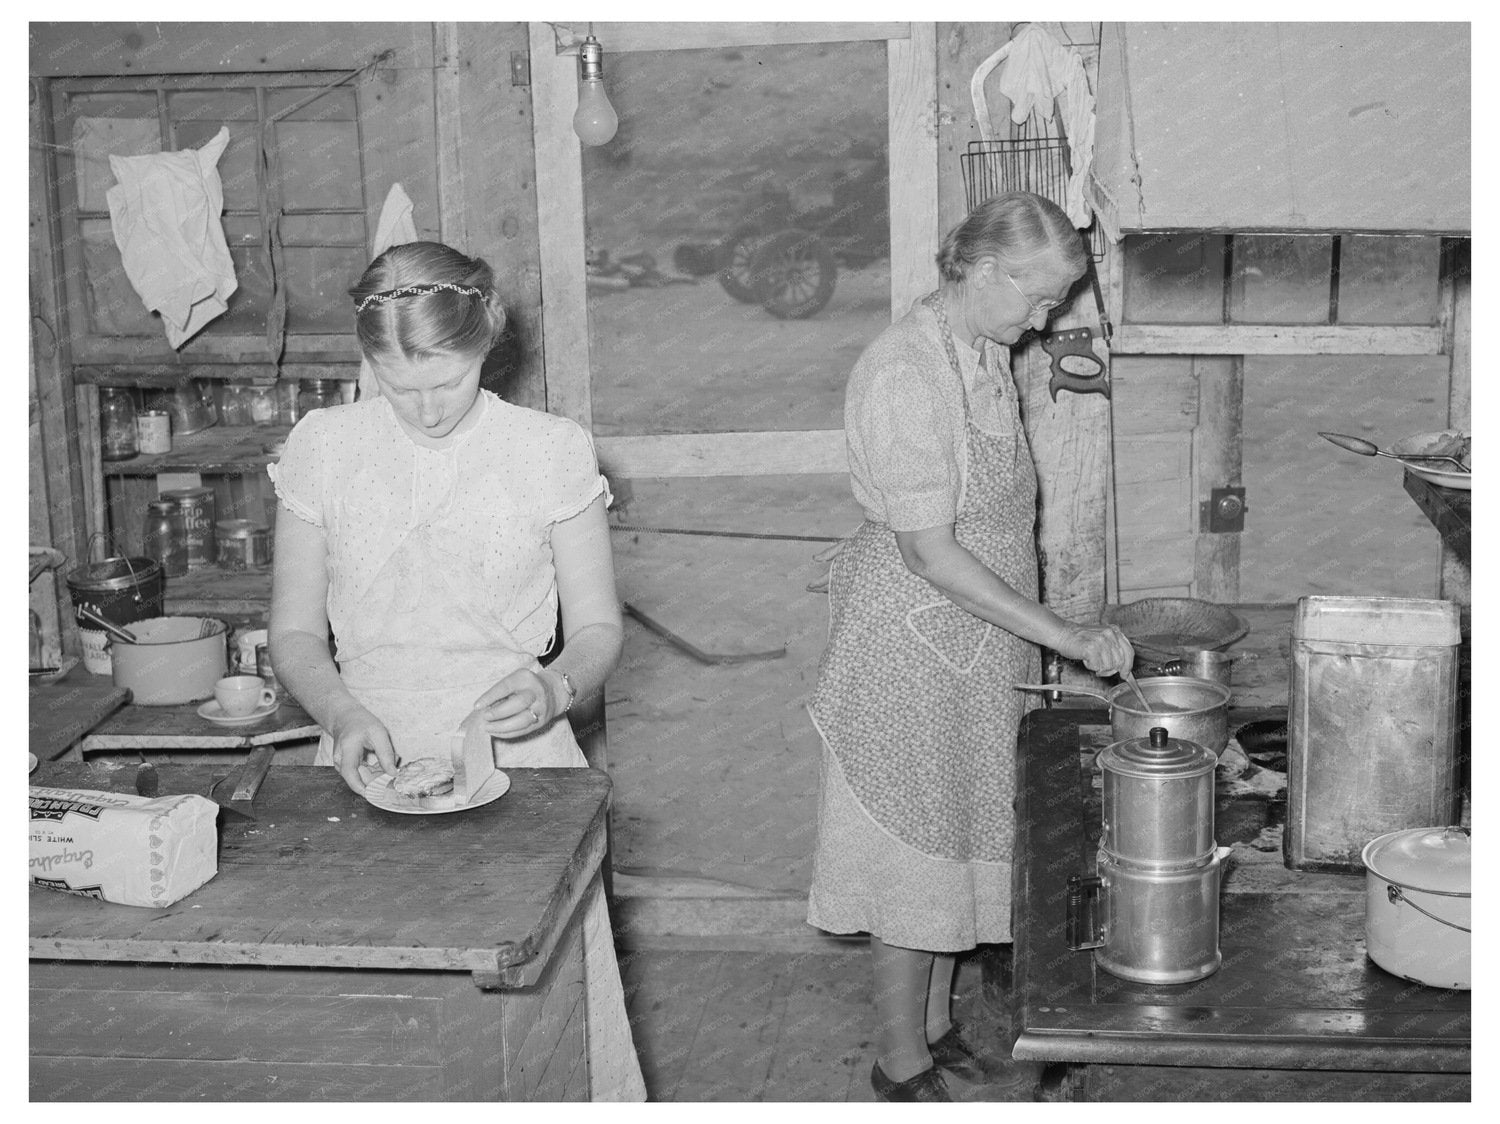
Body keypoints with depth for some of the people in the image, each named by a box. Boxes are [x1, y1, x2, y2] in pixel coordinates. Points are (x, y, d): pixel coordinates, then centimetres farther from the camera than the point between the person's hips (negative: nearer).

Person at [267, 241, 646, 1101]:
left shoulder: (552, 450, 0)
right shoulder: (322, 448, 3)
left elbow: (598, 628, 5)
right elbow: (296, 630, 7)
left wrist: (557, 687, -17)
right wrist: (343, 715, -12)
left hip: (516, 757, -1)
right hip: (370, 759, 1)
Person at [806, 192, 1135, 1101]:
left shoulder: (988, 357, 5)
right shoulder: (905, 374, -24)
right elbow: (929, 551, -26)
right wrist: (1066, 637, -26)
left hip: (979, 645, 8)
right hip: (912, 642, -8)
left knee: (958, 840, 18)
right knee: (911, 849, 4)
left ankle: (937, 1023, 33)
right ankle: (903, 1062, 19)